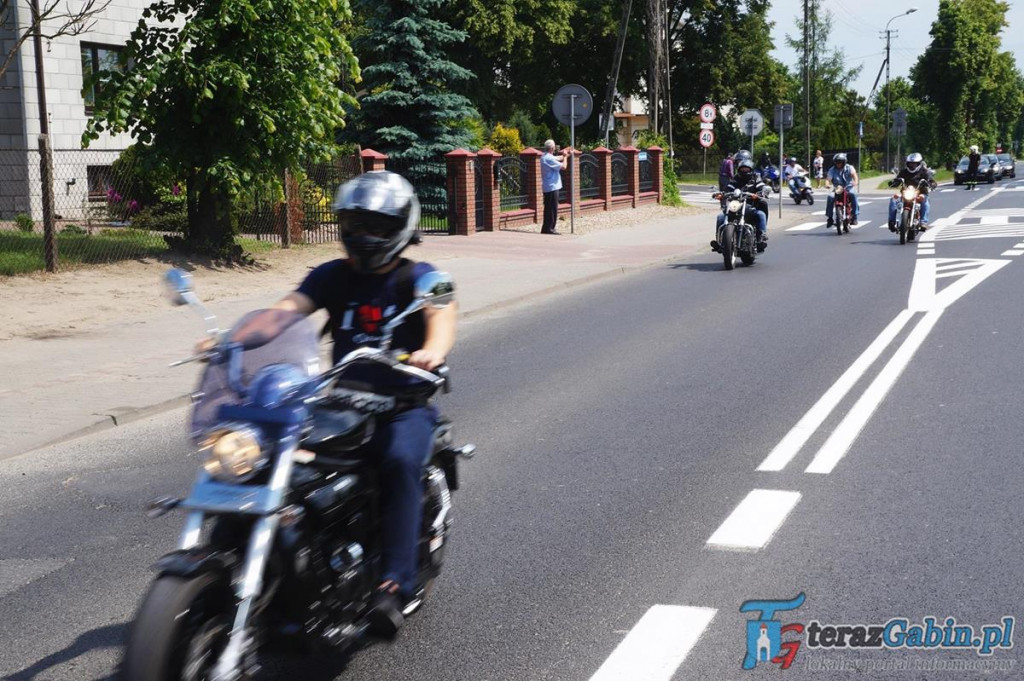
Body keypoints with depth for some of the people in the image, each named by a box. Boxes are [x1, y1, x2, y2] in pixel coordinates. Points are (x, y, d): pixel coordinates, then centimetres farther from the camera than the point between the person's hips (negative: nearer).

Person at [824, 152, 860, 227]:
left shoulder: (849, 168, -2)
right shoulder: (832, 170, 2)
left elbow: (853, 174, -21)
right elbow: (828, 178, -11)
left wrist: (855, 181, -44)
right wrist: (827, 184, -36)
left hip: (848, 188, -2)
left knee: (853, 194, -34)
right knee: (830, 197, -26)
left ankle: (854, 216, -29)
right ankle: (830, 218, -16)